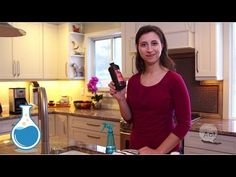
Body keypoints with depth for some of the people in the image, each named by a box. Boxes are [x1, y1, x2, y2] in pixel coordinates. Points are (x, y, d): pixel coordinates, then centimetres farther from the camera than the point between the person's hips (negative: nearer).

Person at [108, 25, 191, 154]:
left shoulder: (174, 79, -14)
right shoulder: (133, 81, 0)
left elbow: (184, 124, -13)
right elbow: (130, 119, 6)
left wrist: (159, 151, -17)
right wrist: (121, 99, -10)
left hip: (165, 150, -4)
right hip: (136, 148, 5)